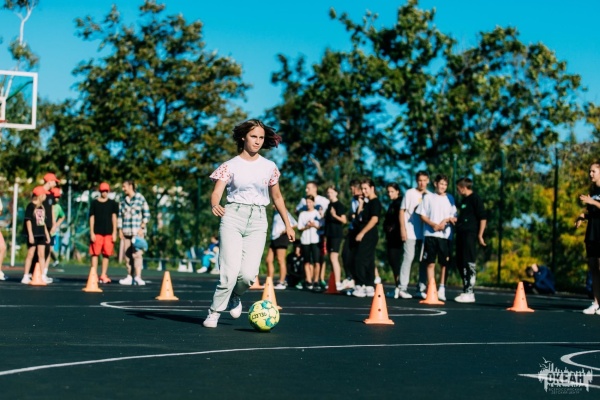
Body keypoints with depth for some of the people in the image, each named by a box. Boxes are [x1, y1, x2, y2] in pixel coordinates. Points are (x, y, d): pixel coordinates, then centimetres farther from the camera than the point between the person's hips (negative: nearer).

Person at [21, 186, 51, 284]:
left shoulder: (42, 207, 13)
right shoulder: (31, 206, -9)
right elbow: (28, 220, -12)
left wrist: (47, 234, 17)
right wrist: (30, 235, -16)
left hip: (41, 234, 7)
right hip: (33, 234, -7)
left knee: (41, 255, 6)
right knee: (30, 254, -3)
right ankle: (26, 277, 3)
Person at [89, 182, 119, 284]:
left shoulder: (112, 203, 8)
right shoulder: (94, 203, 5)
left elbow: (114, 218, 6)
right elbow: (92, 218, 5)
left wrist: (114, 233, 0)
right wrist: (92, 232, -2)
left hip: (108, 233, 1)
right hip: (97, 232, -1)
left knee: (106, 254, 2)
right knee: (95, 253, -3)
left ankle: (103, 275, 8)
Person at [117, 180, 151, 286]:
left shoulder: (140, 199, -1)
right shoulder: (123, 201, 13)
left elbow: (146, 215, -3)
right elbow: (120, 216, 15)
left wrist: (142, 228, -10)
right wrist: (120, 230, 7)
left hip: (138, 232, -5)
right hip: (126, 232, 5)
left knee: (137, 254, -14)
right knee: (127, 255, 4)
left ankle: (138, 277, -18)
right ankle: (129, 277, 9)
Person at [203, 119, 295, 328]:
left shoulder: (269, 167, 10)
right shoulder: (230, 165, 2)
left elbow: (277, 197, 20)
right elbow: (216, 193, -9)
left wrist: (288, 224, 20)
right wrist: (215, 205, -32)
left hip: (258, 220, 2)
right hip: (233, 216, -2)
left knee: (248, 273, -12)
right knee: (230, 271, -14)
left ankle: (234, 296, 22)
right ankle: (214, 312, 6)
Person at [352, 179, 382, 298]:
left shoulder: (375, 202, -9)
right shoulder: (368, 203, 19)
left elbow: (374, 219, -19)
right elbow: (360, 218, 17)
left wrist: (362, 233, -19)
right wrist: (361, 204, 9)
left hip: (369, 235, -10)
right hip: (365, 236, 10)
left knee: (360, 260, -12)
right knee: (368, 261, 9)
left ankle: (360, 286, -12)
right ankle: (369, 287, 11)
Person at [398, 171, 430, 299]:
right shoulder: (410, 193, 2)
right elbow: (402, 211, 2)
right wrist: (403, 229, -5)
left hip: (425, 234, 4)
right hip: (410, 233, -4)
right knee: (408, 258, -7)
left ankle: (421, 288, 13)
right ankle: (402, 288, -4)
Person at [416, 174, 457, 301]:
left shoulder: (449, 198, 11)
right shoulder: (428, 197, 8)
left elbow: (455, 218, 10)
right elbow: (422, 215, 4)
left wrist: (446, 220, -9)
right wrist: (433, 224, -10)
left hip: (445, 235, 1)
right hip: (430, 234, -1)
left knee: (444, 263, -1)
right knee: (430, 263, -2)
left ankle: (441, 289, 5)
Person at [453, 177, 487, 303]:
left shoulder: (475, 199, -7)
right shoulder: (463, 200, 19)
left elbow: (483, 217, -12)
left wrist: (480, 235, -14)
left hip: (470, 235, -9)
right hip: (461, 235, 9)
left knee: (469, 264, -8)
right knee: (460, 263, 11)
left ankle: (469, 293, -6)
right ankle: (466, 291, 18)